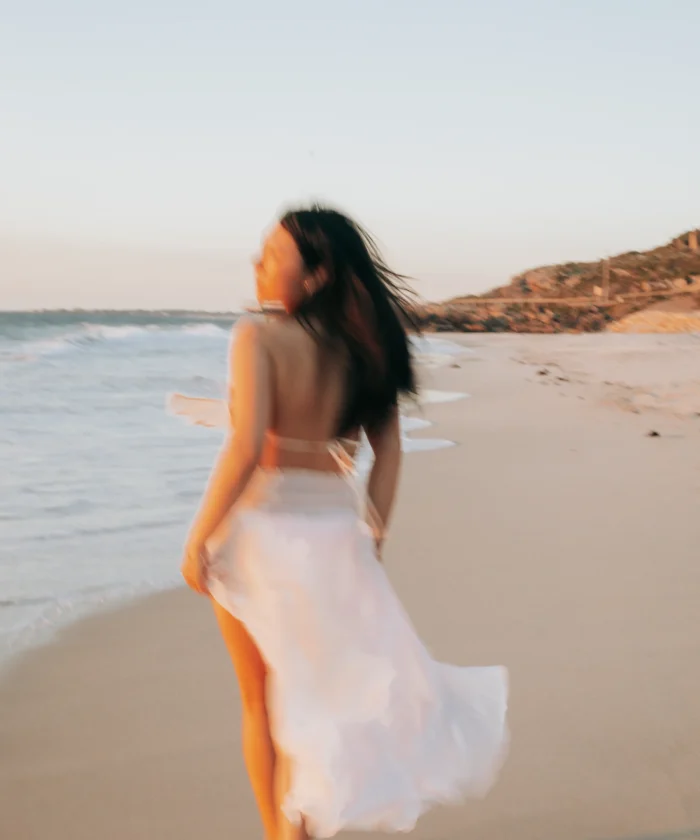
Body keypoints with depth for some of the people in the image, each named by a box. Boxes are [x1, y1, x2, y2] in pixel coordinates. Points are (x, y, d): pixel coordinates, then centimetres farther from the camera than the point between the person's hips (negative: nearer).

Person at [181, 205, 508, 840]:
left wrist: (198, 538, -14)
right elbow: (389, 450, 5)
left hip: (262, 524, -4)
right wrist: (371, 538, 13)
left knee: (261, 699, 13)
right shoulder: (361, 346, 3)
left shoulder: (259, 336, -14)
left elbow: (246, 446, -23)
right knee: (319, 687, 20)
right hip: (334, 525, 5)